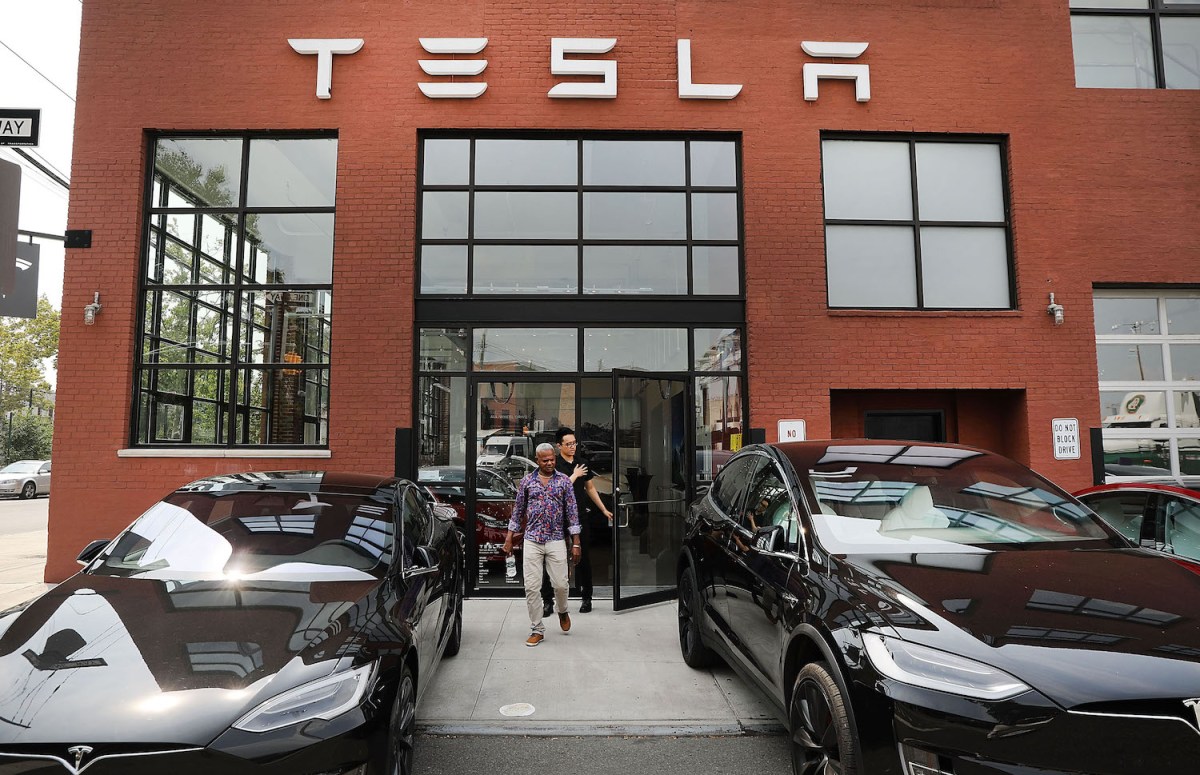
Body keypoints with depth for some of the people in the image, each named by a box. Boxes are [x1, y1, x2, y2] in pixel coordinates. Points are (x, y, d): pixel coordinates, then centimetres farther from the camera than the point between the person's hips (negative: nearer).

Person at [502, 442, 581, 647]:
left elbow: (572, 511, 2)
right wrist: (509, 538, 7)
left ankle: (562, 611, 33)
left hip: (556, 540, -1)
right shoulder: (527, 481, 5)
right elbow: (518, 510, 11)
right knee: (531, 587, -1)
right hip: (532, 540, 1)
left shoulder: (564, 480, 2)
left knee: (560, 584, 0)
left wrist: (576, 543, -2)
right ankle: (537, 630, 13)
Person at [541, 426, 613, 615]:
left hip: (581, 516, 4)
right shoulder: (554, 464, -7)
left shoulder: (583, 462, 9)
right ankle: (547, 601, 10)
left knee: (583, 557, 10)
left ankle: (586, 598, 23)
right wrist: (575, 475, -12)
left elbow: (590, 488, 19)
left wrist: (604, 510, 22)